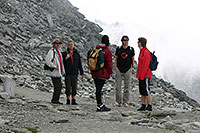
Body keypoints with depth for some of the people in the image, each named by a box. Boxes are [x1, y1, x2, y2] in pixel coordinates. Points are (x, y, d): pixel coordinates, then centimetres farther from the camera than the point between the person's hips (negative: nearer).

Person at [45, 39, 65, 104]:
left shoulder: (58, 51, 17)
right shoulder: (51, 51, -13)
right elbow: (47, 60, -25)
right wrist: (54, 67, -25)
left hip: (58, 72, 10)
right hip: (54, 72, -10)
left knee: (59, 86, 11)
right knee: (57, 86, -9)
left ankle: (55, 100, 19)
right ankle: (54, 100, -1)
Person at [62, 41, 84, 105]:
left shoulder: (76, 54, 10)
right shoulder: (64, 53, 3)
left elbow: (80, 64, 13)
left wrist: (82, 73, 10)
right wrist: (66, 58, -16)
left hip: (75, 73, 2)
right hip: (67, 73, -2)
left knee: (74, 87, 3)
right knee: (68, 87, -1)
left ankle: (73, 100, 10)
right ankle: (68, 100, 8)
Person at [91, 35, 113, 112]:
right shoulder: (108, 51, -12)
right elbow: (109, 64, -11)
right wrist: (109, 73, 2)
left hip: (94, 73, 6)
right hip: (102, 74, -6)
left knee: (98, 88, 12)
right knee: (99, 89, -4)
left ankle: (101, 105, 21)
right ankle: (99, 107, 2)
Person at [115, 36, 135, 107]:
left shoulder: (131, 49, 5)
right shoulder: (118, 48, 6)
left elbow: (132, 59, 12)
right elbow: (116, 58, 12)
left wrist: (131, 67, 3)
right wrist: (116, 67, 3)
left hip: (127, 70, 0)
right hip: (119, 70, 0)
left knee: (127, 86, 1)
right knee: (118, 86, 0)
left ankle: (125, 102, 8)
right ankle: (118, 101, 8)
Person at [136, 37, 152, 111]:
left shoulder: (146, 52, -15)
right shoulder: (141, 51, 16)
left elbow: (146, 65, -20)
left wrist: (142, 75, -20)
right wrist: (139, 74, 18)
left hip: (145, 75, -10)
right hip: (141, 75, 10)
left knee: (146, 91, -7)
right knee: (142, 91, 10)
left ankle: (149, 106, -2)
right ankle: (143, 106, 15)